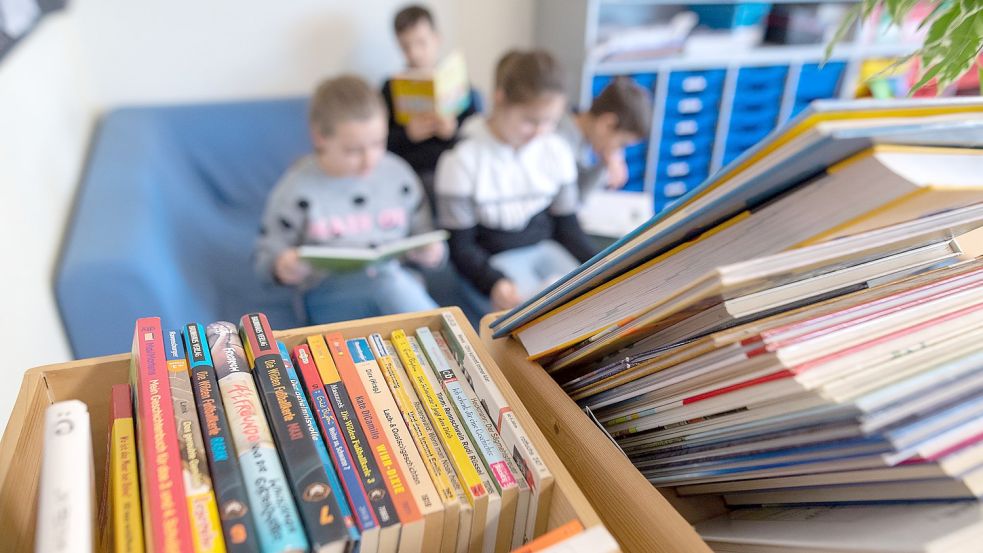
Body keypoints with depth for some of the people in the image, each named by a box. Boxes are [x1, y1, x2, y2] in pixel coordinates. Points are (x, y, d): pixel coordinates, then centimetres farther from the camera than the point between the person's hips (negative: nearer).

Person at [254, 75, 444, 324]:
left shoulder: (398, 174, 5)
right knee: (389, 281, -35)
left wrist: (430, 252, -7)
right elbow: (266, 254, 5)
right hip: (327, 294, -3)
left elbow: (421, 232, 17)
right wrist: (282, 266, -20)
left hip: (397, 279, 3)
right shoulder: (297, 190, -3)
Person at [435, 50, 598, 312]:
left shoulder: (557, 151, -1)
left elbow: (567, 225, 8)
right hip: (494, 259, -4)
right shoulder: (462, 161, -14)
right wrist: (495, 282, -28)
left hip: (545, 248, 5)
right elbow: (461, 246, -10)